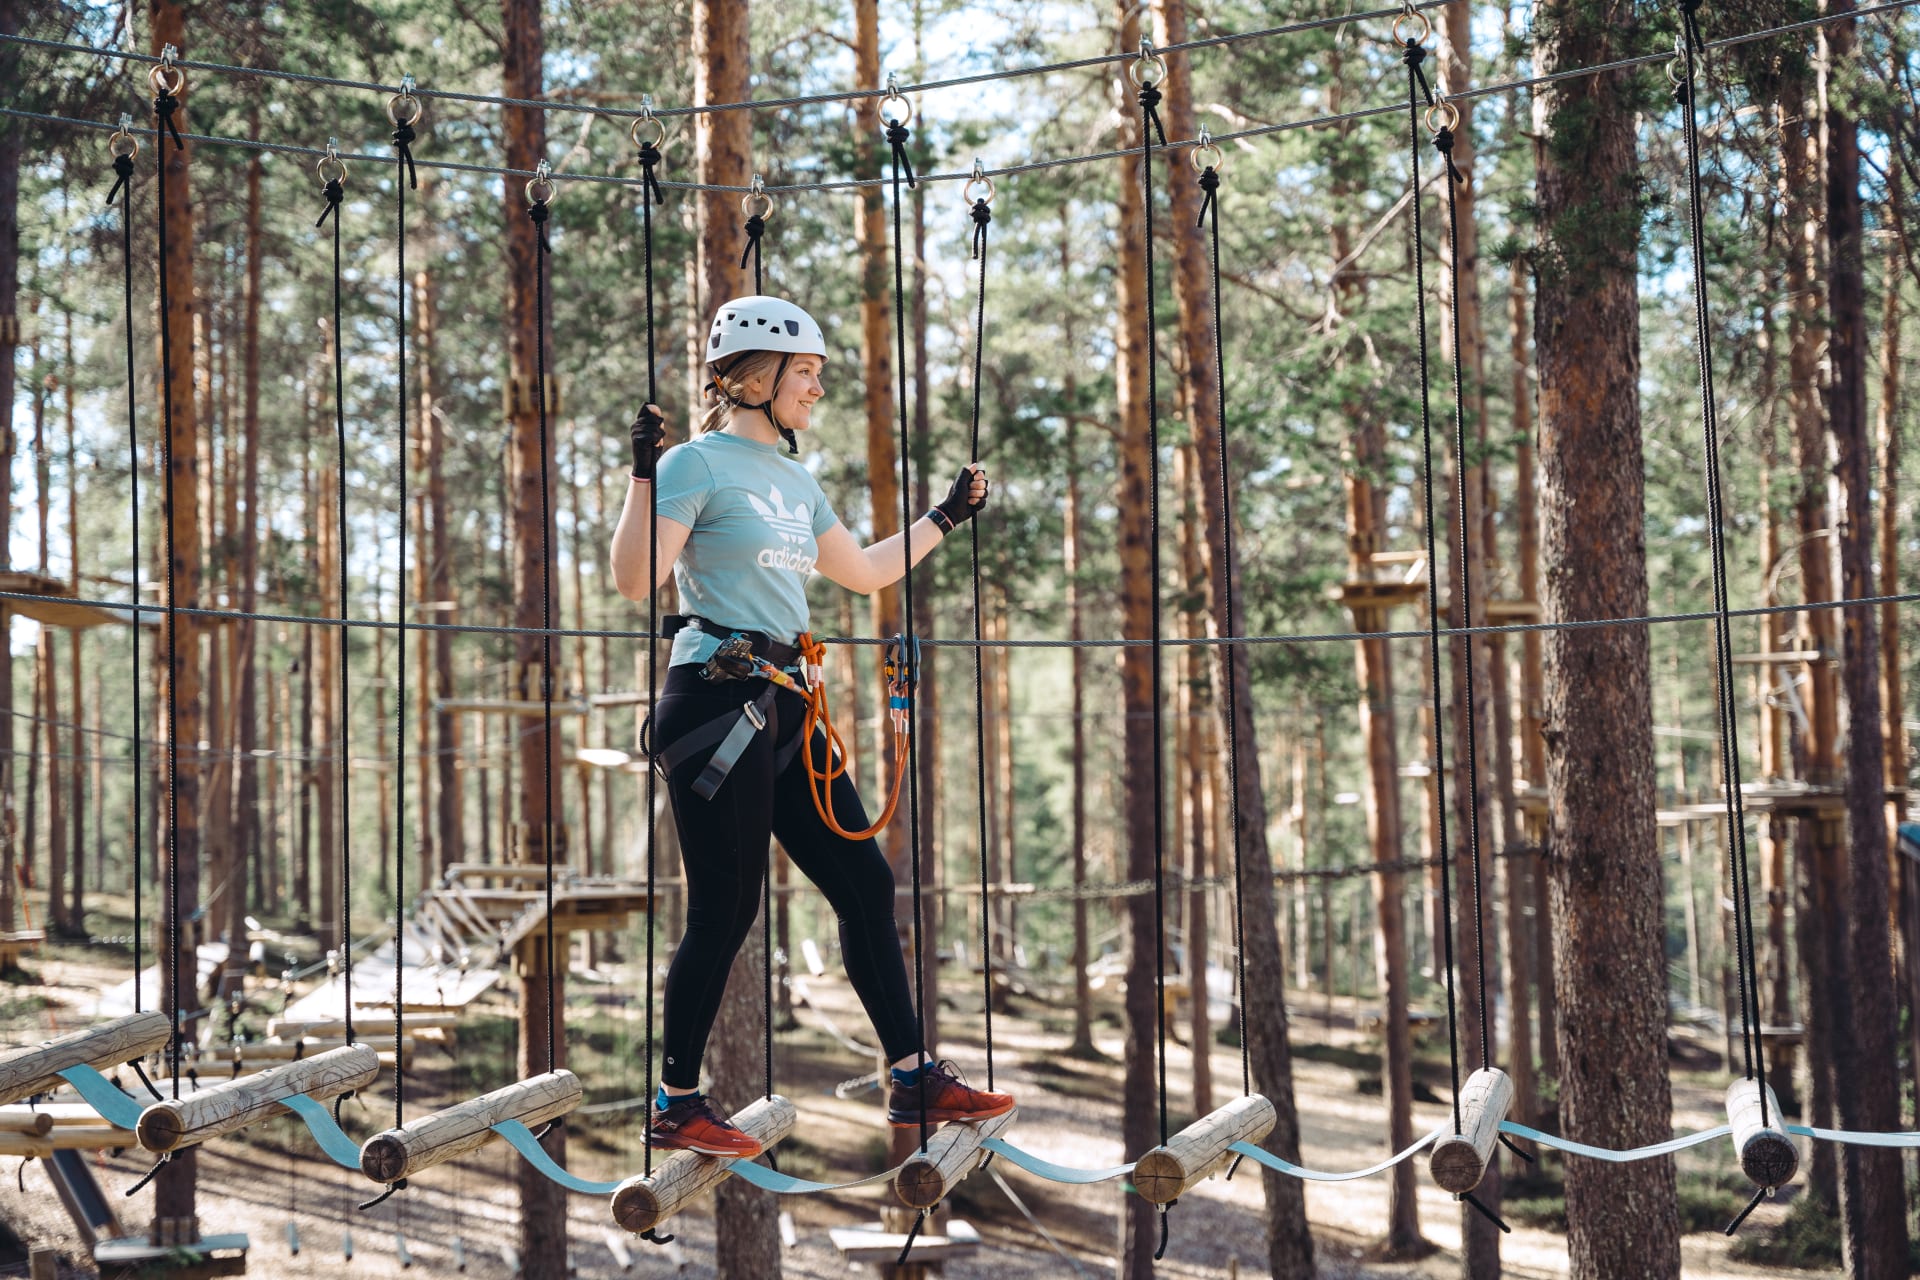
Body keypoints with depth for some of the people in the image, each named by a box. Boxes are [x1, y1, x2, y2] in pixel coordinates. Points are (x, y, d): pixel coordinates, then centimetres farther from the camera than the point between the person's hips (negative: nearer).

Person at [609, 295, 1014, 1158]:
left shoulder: (795, 479, 18)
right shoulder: (698, 464, -7)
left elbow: (864, 573, 29)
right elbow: (636, 581, -17)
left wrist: (945, 517, 31)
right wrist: (645, 477, -25)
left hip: (784, 706, 9)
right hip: (717, 702, -8)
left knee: (865, 884, 7)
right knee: (725, 910, -4)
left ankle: (913, 1079, 16)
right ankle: (675, 1106, 8)